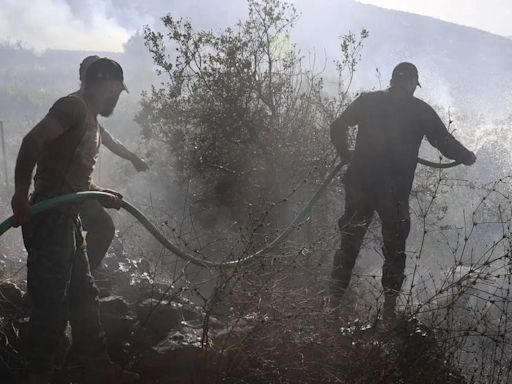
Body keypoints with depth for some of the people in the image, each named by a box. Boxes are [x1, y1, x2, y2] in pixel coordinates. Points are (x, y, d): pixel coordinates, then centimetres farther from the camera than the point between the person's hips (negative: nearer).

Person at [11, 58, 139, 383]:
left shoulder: (90, 120, 21)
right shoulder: (74, 106, -9)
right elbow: (33, 141, -23)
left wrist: (103, 195, 13)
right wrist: (21, 195, -27)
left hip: (68, 219, 10)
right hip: (49, 218, -10)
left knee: (84, 296, 15)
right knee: (51, 302, -6)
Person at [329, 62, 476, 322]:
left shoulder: (367, 101, 2)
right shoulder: (421, 110, -3)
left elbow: (337, 128, 2)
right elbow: (446, 144, 1)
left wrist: (345, 154, 20)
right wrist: (467, 157, 19)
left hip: (360, 185, 2)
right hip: (396, 192, -2)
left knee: (350, 240, 16)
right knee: (394, 249, 13)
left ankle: (335, 296, 19)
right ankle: (389, 307, 13)